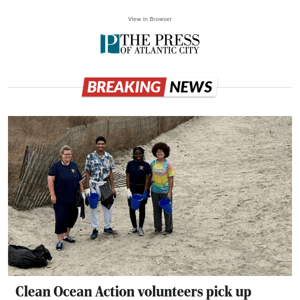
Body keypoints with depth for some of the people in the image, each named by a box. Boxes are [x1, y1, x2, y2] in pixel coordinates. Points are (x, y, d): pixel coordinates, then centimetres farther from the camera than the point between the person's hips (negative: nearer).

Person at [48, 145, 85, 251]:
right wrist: (52, 195, -18)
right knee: (61, 219, -6)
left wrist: (82, 192, 12)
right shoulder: (56, 166, -6)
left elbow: (80, 180, 15)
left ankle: (66, 235, 32)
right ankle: (60, 241, 2)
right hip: (61, 199, -5)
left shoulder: (74, 165, 9)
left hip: (73, 199, 6)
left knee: (72, 217, 13)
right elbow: (50, 180, -12)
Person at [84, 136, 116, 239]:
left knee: (108, 207, 8)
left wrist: (112, 187, 5)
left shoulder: (109, 157, 3)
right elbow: (88, 173, -2)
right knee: (93, 208, 4)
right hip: (94, 185, -3)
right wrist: (87, 188, -6)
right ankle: (95, 229, 14)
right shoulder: (90, 156, -5)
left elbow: (110, 173, 7)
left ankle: (107, 227, 23)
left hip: (105, 185, 3)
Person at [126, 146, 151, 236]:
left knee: (142, 209, 5)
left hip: (142, 189, -1)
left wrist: (145, 191, -10)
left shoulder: (146, 165, -2)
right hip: (132, 188, 1)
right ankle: (134, 227, 20)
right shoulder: (130, 164, 0)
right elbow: (127, 178, 0)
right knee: (132, 209, 6)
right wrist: (128, 190, -8)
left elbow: (147, 179, -3)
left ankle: (140, 228, 17)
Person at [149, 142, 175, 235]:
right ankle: (157, 228, 25)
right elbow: (150, 177, 11)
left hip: (165, 191, -4)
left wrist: (170, 192, -11)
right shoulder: (152, 163, 3)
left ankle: (168, 229, 17)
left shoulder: (168, 164, -8)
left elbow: (171, 178, -7)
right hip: (155, 191, 4)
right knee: (156, 210, 12)